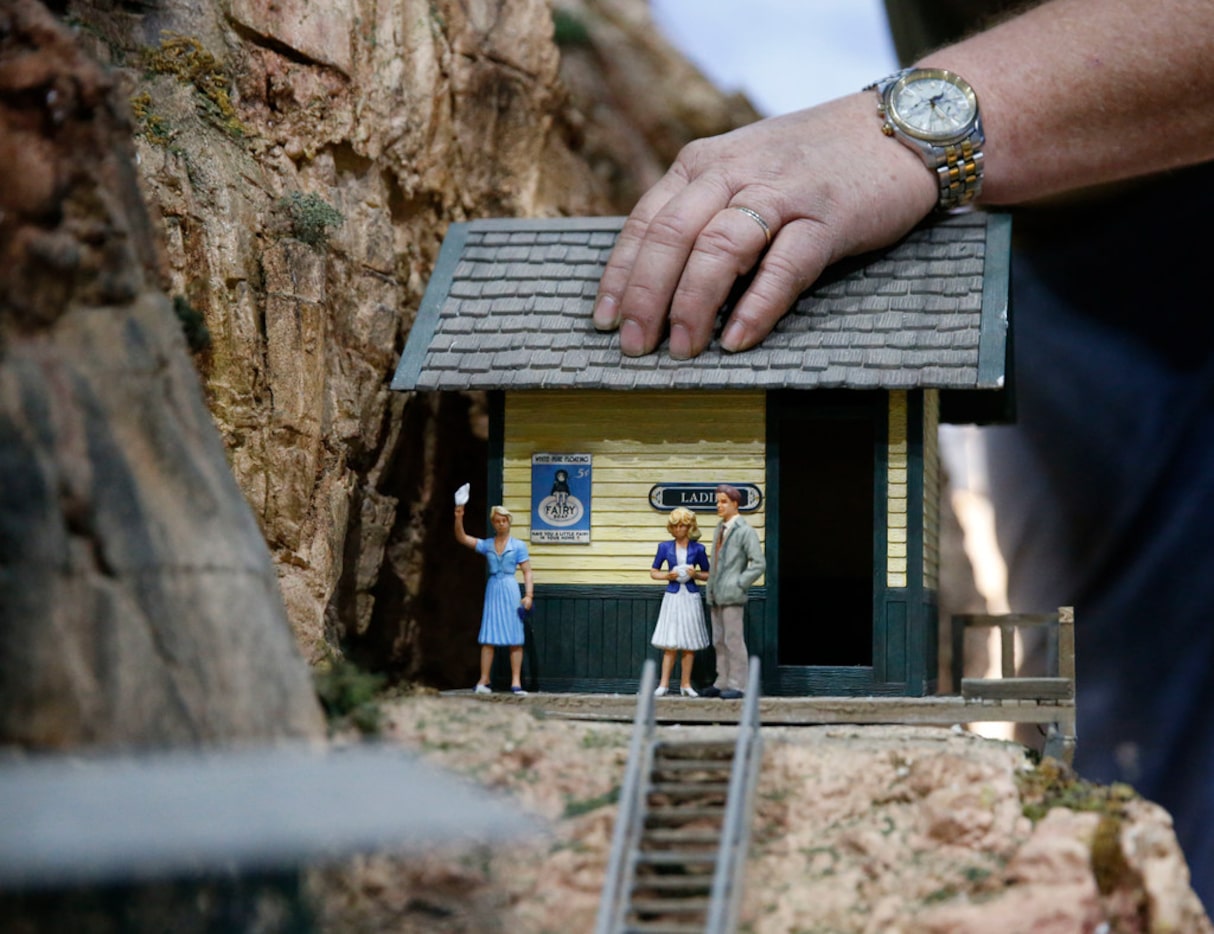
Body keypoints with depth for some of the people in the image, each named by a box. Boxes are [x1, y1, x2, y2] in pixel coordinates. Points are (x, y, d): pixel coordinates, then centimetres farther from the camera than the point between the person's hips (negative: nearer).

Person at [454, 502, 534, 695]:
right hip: (492, 590, 2)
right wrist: (458, 519, -14)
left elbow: (527, 572, 1)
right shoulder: (486, 545, 9)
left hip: (510, 590, -2)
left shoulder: (518, 546, 3)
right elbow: (462, 538, 0)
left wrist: (528, 594, -9)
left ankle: (516, 682, -3)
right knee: (488, 638, 0)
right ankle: (484, 681, 2)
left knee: (515, 639, -3)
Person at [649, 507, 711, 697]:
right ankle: (664, 683, 1)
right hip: (672, 596, -1)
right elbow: (653, 572, 10)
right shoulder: (665, 547, 3)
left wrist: (695, 574, -8)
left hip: (691, 597, 1)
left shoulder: (698, 549, 3)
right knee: (670, 644, -4)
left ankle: (685, 684, 10)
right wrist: (667, 575, -8)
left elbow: (708, 574, 11)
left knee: (690, 644, 3)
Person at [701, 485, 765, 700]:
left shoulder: (745, 531, -7)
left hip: (732, 596, -8)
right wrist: (711, 591, 14)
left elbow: (759, 564, -11)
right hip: (716, 597, 8)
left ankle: (737, 685, -5)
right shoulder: (720, 529, 17)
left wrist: (739, 584, -14)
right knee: (719, 642, 11)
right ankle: (722, 683, 17)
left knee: (734, 641, -7)